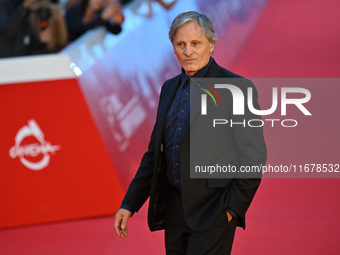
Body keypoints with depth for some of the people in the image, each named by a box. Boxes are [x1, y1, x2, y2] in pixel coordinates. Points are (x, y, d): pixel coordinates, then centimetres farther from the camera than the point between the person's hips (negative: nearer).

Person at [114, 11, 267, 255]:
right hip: (174, 208, 7)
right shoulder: (170, 88, 14)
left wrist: (232, 208, -12)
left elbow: (253, 158, -8)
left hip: (213, 210, -7)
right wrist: (129, 204, 14)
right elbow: (155, 153, 19)